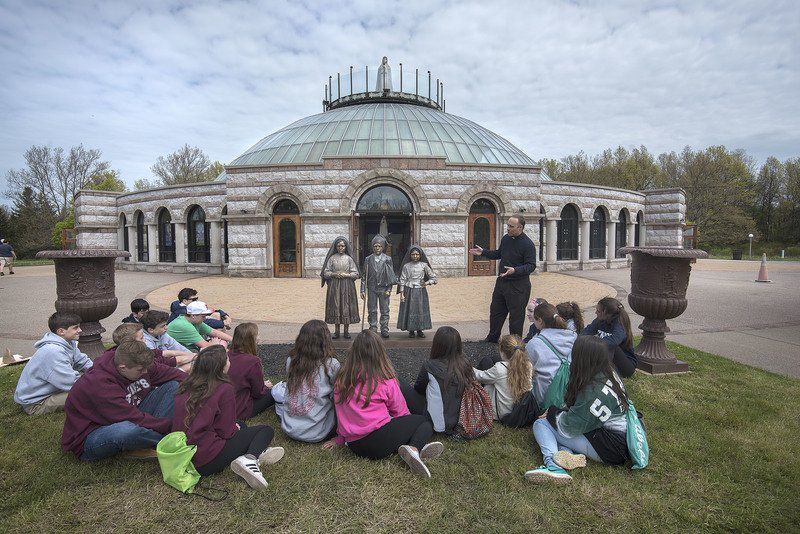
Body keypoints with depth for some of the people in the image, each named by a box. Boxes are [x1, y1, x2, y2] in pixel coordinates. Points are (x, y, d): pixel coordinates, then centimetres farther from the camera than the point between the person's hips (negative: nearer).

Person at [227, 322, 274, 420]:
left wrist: (262, 384, 15)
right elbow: (258, 393, -12)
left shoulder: (228, 355, -5)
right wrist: (266, 386, 9)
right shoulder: (253, 362, -26)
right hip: (240, 411, -7)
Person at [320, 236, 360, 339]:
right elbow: (326, 273, 4)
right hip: (334, 286, 1)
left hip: (347, 286, 0)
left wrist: (346, 275, -13)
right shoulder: (332, 258, 4)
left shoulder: (349, 258, 3)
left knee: (346, 306, 1)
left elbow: (355, 274, 1)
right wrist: (334, 274, -13)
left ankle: (346, 331, 11)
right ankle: (337, 331, 12)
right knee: (336, 306, 2)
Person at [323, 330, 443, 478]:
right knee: (424, 421, 11)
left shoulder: (341, 380, 4)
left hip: (354, 446, 6)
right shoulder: (385, 381, -8)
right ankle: (415, 448, -17)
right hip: (378, 441, -6)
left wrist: (340, 438, 30)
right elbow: (401, 412, 6)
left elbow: (341, 414, 15)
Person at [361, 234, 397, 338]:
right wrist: (363, 290, 0)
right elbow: (364, 275, 5)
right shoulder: (368, 259, 3)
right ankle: (373, 330, 15)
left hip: (383, 288, -1)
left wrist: (389, 289, -4)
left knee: (385, 311, 3)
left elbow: (391, 275, 2)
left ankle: (384, 330, 11)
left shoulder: (387, 259, 1)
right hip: (372, 288, 1)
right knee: (372, 311, 6)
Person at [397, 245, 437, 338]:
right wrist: (401, 293, -4)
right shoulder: (406, 266, 1)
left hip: (420, 291, 1)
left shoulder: (424, 265, 1)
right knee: (409, 310, 2)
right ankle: (411, 330, 14)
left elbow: (433, 277, 5)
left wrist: (427, 283, -14)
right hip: (409, 291, -1)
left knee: (421, 310, 3)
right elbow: (402, 280, 2)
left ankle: (420, 330, 16)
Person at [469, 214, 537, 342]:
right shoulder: (506, 238, 6)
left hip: (518, 285, -8)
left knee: (516, 315, 3)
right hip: (501, 281, 8)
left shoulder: (528, 244, -17)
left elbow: (531, 266, -19)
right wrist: (483, 252, 12)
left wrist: (515, 270, -33)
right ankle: (492, 338, 34)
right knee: (495, 311, 17)